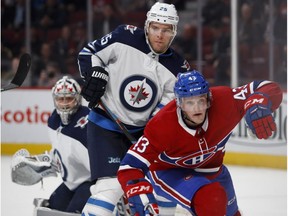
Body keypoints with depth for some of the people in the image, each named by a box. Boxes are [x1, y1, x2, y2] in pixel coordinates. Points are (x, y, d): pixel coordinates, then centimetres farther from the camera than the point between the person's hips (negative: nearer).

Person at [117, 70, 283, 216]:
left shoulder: (223, 100, -32)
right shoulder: (162, 127, -37)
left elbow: (270, 90, -31)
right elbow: (130, 166, -35)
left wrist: (257, 106, -53)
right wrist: (139, 193, -53)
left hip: (210, 167, 5)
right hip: (169, 172, -5)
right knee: (211, 199, -32)